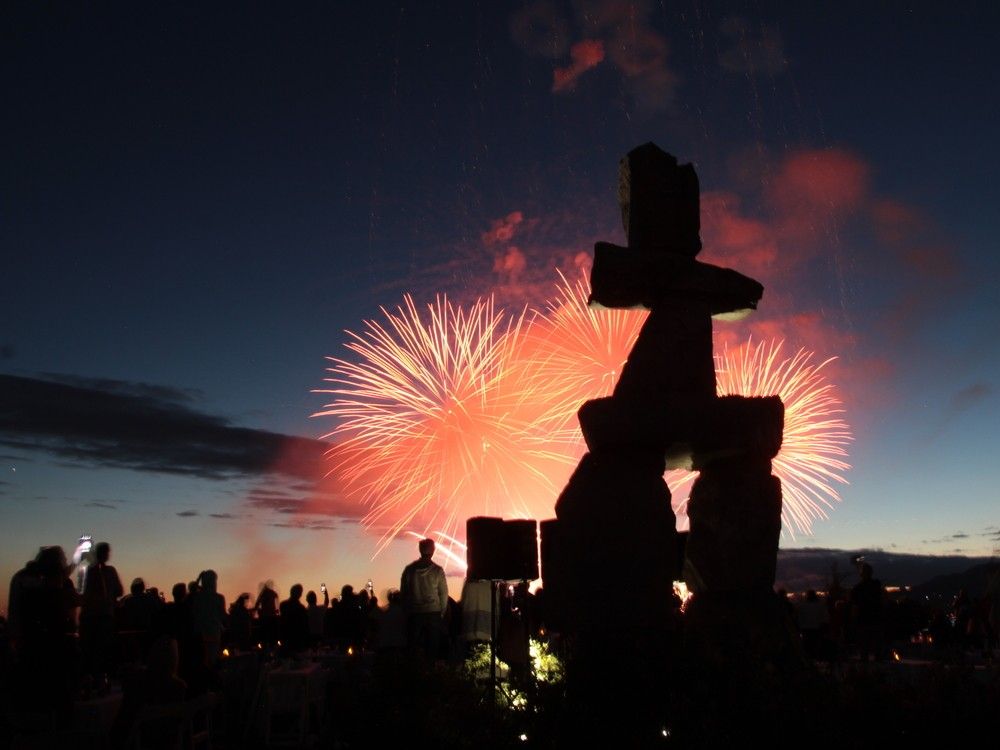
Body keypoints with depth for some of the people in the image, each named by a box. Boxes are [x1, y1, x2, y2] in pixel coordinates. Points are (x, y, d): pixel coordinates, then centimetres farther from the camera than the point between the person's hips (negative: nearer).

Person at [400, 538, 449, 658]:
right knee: (432, 648, 6)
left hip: (414, 613, 1)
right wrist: (442, 612, 9)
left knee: (413, 648, 10)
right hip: (433, 613, -1)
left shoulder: (409, 569, -2)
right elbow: (444, 594, -3)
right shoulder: (437, 570, -7)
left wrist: (406, 610, 14)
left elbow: (403, 592, 4)